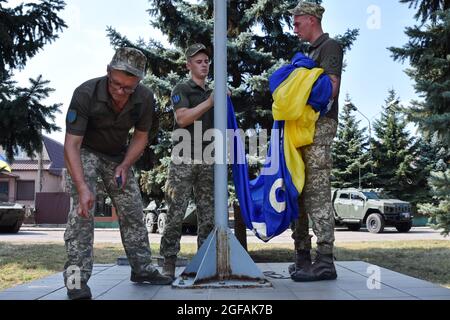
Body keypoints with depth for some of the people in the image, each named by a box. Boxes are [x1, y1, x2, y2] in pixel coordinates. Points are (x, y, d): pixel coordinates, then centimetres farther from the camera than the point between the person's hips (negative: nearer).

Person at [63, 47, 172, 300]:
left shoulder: (145, 99, -21)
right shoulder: (86, 94, -32)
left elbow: (141, 137, -4)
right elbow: (72, 144, -32)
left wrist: (124, 166, -18)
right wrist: (82, 187, -43)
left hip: (119, 156, 4)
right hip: (85, 152, -4)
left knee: (133, 211, 4)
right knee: (83, 209, -21)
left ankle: (143, 268, 17)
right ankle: (77, 277, -16)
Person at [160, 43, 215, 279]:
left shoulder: (213, 93, 22)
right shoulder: (182, 89, 5)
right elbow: (182, 118, -12)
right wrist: (209, 102, -15)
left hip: (207, 162, 5)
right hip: (184, 160, -5)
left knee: (208, 214, 4)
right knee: (176, 213, -7)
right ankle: (169, 262, -2)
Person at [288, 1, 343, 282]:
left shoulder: (330, 46, 0)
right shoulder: (311, 52, 26)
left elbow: (331, 88, -14)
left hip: (320, 125, -9)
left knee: (317, 193, -13)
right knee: (298, 192, 9)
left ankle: (325, 262, -11)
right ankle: (303, 256, 16)